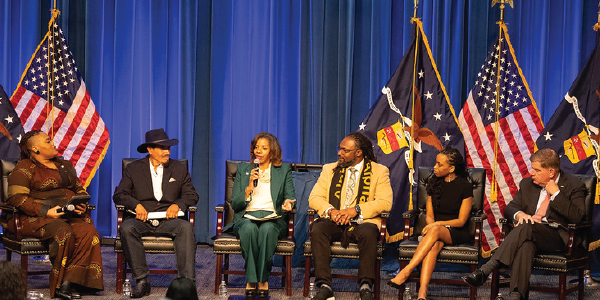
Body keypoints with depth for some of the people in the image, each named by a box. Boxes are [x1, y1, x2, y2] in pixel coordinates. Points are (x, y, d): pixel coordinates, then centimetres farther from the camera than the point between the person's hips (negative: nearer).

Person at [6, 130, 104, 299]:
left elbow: (80, 189, 29)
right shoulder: (24, 168, 3)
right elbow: (17, 197, -9)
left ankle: (69, 283, -32)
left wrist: (82, 205, 4)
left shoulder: (65, 166, 26)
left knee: (88, 232, -27)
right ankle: (59, 284, -27)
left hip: (71, 215, 6)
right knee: (63, 233, -37)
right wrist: (46, 211, -19)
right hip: (39, 219, -6)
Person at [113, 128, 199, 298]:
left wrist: (178, 204, -10)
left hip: (168, 219, 0)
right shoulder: (133, 169, 12)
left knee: (186, 227, -33)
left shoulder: (179, 169, 16)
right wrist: (136, 205, -15)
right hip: (142, 219, 0)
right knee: (126, 228, -34)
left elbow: (192, 195, 12)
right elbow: (119, 195, 5)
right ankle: (141, 280, -30)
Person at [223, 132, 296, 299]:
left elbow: (290, 197, 9)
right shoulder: (243, 170, 18)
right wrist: (249, 187, -6)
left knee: (267, 229, -38)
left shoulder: (284, 170, 17)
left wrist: (287, 204, -15)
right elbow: (235, 204, 11)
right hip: (247, 217, 1)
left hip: (273, 218, -1)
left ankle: (263, 280, -32)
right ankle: (251, 280, -34)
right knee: (249, 228, -37)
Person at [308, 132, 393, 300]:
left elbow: (385, 202, -5)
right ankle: (324, 286, -33)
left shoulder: (379, 171, 7)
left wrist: (356, 210, -18)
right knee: (317, 229, -31)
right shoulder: (330, 169, 17)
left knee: (368, 232, -37)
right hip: (333, 222, 3)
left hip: (361, 222, -2)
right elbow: (314, 198, 8)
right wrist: (331, 211, -14)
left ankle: (365, 286, -33)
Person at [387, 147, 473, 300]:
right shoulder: (434, 183, 9)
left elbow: (461, 221, -6)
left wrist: (437, 224, -19)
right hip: (436, 230, 3)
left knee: (435, 231, -38)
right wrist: (431, 225, -13)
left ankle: (406, 271, -44)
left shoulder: (465, 186, -5)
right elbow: (429, 215, 11)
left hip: (457, 232, -3)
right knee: (434, 245, -35)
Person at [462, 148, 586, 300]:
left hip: (557, 236, -3)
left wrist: (556, 193, -10)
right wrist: (520, 214, -10)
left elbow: (577, 216, -10)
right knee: (526, 245, -37)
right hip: (530, 234, 3)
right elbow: (509, 208, 15)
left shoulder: (574, 186, 3)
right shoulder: (527, 184, 19)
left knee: (526, 228, -36)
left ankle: (485, 270, -43)